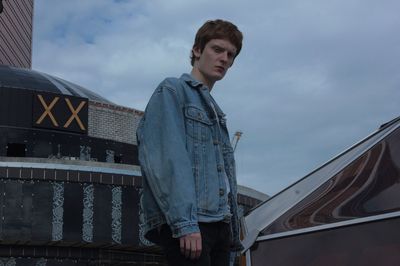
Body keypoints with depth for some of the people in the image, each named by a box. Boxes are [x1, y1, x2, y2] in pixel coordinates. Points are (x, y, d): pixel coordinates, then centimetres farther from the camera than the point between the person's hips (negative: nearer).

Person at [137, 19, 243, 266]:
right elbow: (166, 159, -12)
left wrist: (233, 232, 16)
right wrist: (184, 222, -22)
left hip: (219, 224, 8)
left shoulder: (216, 112, 27)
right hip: (188, 223, -8)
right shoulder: (173, 91, 2)